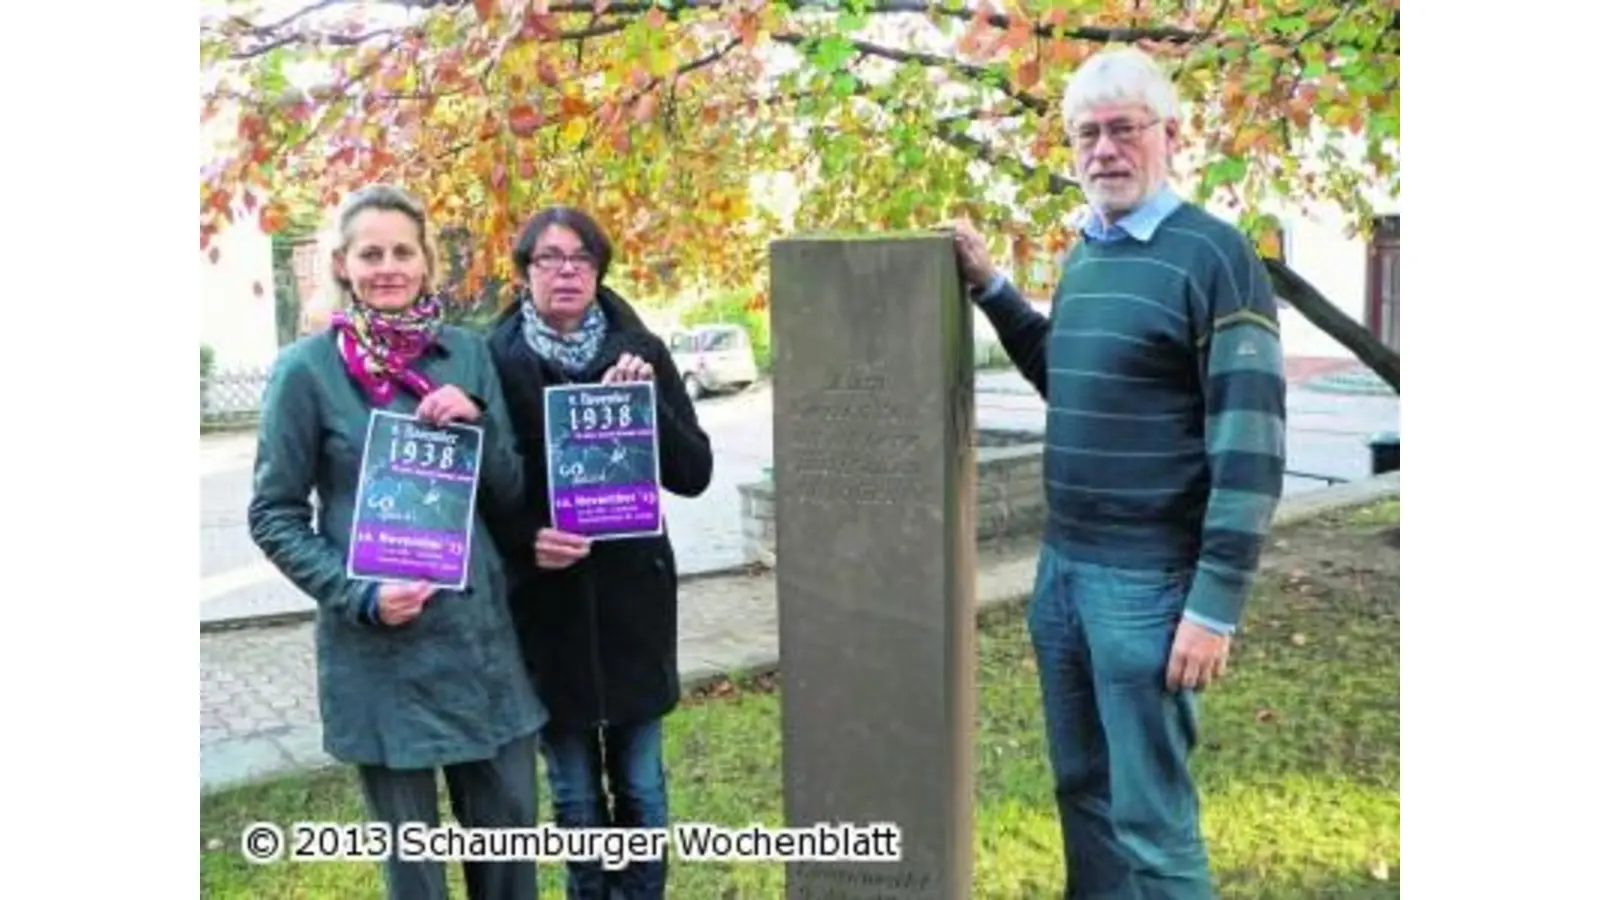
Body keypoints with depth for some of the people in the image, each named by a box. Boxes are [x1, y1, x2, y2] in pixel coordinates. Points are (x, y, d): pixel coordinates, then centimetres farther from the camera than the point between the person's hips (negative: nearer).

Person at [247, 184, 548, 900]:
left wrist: (478, 424, -12)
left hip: (480, 627, 3)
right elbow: (273, 516, -1)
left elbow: (512, 496, 6)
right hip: (380, 642, -3)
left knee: (509, 820, 13)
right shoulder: (307, 369, -6)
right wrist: (359, 596, -14)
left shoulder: (466, 352, 4)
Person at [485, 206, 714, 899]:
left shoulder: (639, 351, 0)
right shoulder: (494, 360, -3)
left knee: (640, 783, 10)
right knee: (574, 793, 10)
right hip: (544, 602, -1)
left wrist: (647, 402, -17)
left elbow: (694, 473, -3)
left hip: (633, 595, 1)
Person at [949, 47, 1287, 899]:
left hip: (1149, 581, -7)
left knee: (1149, 815, 4)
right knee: (1083, 790, 18)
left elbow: (1249, 448, -15)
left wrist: (1214, 605, -17)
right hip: (1062, 565, 7)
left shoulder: (1213, 255, -12)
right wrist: (989, 286, 13)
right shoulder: (1081, 257, 10)